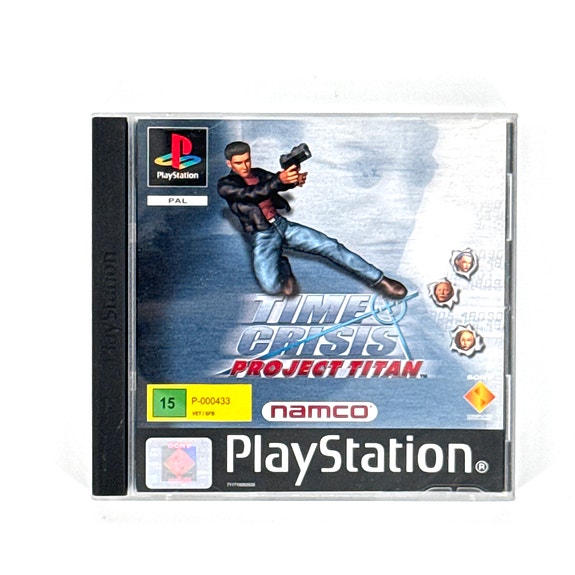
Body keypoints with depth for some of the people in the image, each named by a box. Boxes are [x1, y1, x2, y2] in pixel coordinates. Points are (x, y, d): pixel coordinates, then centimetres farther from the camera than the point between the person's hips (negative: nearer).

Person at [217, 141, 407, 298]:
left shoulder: (258, 173, 15)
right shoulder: (225, 185, -3)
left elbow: (280, 184, 1)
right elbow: (251, 193, -22)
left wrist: (294, 179, -26)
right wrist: (279, 179, -39)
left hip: (283, 225, 5)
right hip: (262, 237, -4)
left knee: (331, 246, -11)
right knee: (271, 286, -28)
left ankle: (378, 280, -6)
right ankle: (283, 267, 8)